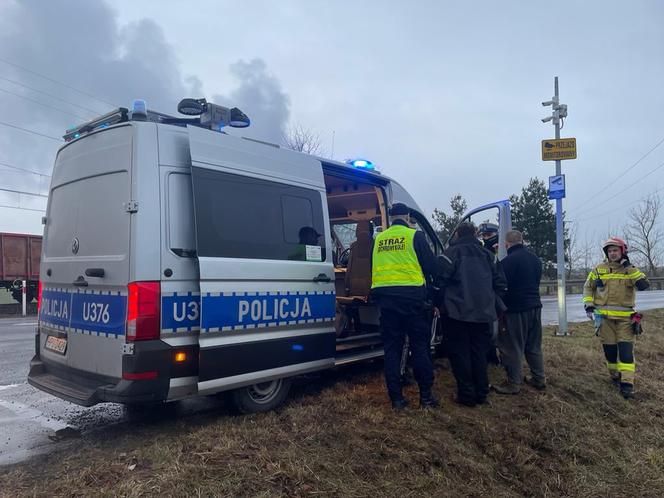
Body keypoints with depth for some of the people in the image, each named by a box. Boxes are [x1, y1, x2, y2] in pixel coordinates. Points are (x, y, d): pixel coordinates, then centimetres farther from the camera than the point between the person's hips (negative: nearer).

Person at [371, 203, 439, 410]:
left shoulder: (379, 238, 12)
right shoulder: (415, 236, 0)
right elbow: (432, 265, 1)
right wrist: (426, 279, 22)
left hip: (384, 295, 3)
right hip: (410, 294, -3)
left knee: (391, 347, 8)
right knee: (419, 345, 6)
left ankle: (396, 398, 10)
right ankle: (426, 396, 10)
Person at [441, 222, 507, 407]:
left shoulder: (452, 251, -3)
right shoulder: (487, 254, 11)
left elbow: (442, 278, -11)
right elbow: (499, 282, 10)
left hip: (458, 310, -4)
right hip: (483, 312, 5)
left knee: (460, 352, 4)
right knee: (479, 352, 14)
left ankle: (467, 394, 5)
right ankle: (481, 393, 18)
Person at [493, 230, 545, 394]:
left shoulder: (508, 261, -16)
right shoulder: (535, 259, 9)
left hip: (516, 309, -8)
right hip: (535, 307, 8)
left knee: (512, 348, 0)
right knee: (534, 346, 17)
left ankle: (514, 383, 6)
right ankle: (539, 379, 24)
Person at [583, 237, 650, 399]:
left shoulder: (631, 269, 2)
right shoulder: (599, 269, 4)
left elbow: (644, 285, -14)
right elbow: (588, 287, 12)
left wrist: (629, 268, -17)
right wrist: (588, 305, 2)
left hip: (625, 317, -1)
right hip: (604, 317, 1)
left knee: (626, 349, -6)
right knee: (609, 348, 8)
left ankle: (627, 383, -4)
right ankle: (615, 376, 27)